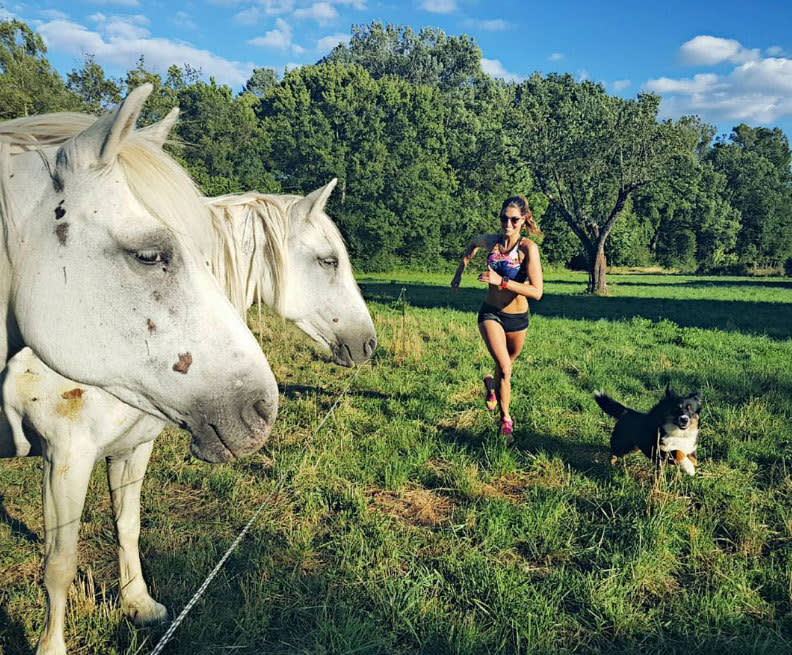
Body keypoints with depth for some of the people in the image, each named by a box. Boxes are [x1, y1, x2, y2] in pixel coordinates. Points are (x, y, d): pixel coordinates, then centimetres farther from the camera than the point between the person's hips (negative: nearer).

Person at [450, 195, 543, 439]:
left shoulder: (528, 248, -19)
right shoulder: (490, 241, -7)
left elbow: (536, 292, -27)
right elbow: (474, 242, 20)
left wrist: (502, 281, -32)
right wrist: (461, 269, 16)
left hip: (517, 317, 0)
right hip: (491, 313, 0)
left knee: (506, 364, 23)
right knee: (505, 368, -17)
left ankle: (491, 383, 57)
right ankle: (505, 420, -3)